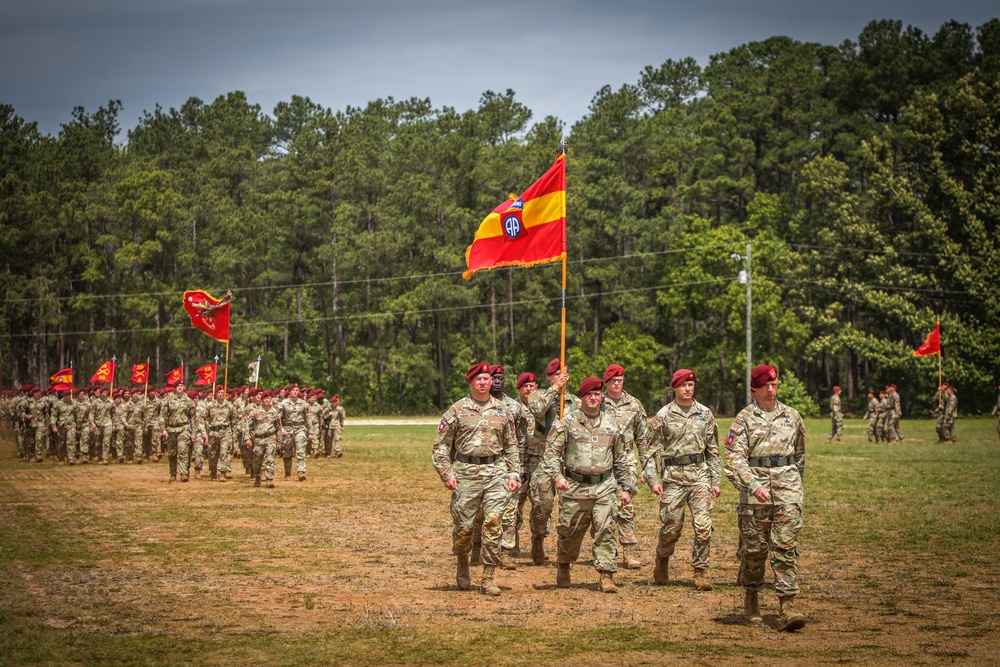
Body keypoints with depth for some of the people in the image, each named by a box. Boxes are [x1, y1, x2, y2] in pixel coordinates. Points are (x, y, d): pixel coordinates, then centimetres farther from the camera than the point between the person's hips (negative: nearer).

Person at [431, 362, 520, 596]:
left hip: (496, 472, 1)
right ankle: (462, 564, 29)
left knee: (493, 522, -9)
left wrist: (514, 474, 9)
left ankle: (488, 578, -3)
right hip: (466, 472, -1)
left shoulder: (501, 409, 12)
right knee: (464, 525, 0)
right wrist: (446, 474, -6)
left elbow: (511, 445, 18)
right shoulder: (457, 410, 3)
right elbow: (441, 446, 4)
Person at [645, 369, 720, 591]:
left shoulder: (706, 414, 10)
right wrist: (653, 479, -6)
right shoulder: (663, 416, 2)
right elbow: (653, 450, 3)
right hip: (674, 477, -2)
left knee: (703, 526, -8)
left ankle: (700, 572, 1)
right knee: (672, 526, 1)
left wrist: (716, 480, 9)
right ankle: (662, 560, 29)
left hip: (700, 475, 2)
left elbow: (713, 450, 14)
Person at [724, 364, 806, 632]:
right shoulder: (744, 419, 2)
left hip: (787, 487, 2)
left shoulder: (792, 416, 12)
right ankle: (751, 598, 23)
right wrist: (753, 485, -19)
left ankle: (786, 605, -11)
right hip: (756, 485, -2)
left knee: (786, 545, -7)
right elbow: (734, 457, -7)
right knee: (754, 547, 4)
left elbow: (800, 452, 25)